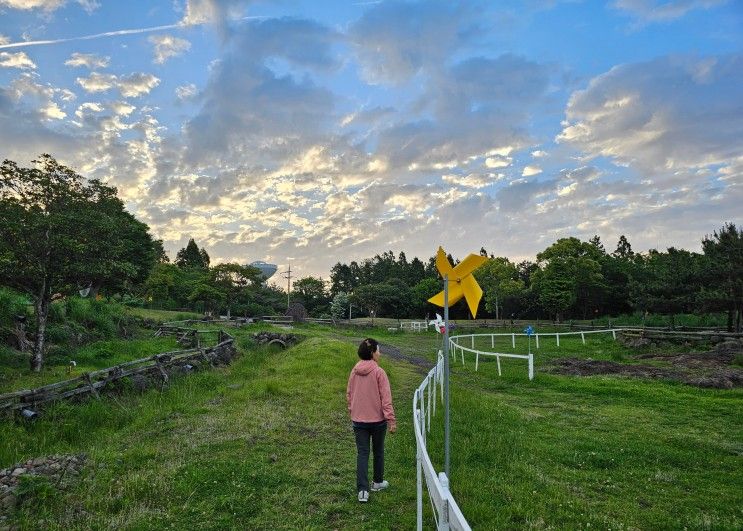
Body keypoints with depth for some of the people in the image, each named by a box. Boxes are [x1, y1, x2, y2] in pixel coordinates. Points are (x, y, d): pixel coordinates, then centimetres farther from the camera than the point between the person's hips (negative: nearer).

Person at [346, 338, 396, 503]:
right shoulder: (379, 372, -16)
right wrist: (391, 420, -13)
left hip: (358, 420, 3)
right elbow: (386, 398, -17)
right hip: (377, 420, -3)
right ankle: (378, 482, 33)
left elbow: (349, 394, 9)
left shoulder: (354, 372, 0)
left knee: (362, 453, 8)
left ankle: (363, 490, 3)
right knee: (378, 451, 17)